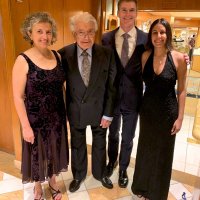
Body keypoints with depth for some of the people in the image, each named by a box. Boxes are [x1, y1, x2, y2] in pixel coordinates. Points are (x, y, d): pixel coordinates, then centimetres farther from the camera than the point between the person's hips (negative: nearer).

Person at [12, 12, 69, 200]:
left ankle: (52, 182, 49)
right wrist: (26, 126, -15)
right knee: (37, 153, 17)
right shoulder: (23, 60, -16)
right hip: (35, 120, -4)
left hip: (57, 117, 4)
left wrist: (66, 112, 7)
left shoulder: (57, 56, -2)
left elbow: (60, 86, 6)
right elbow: (18, 97, -14)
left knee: (54, 151, 21)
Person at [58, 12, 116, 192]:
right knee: (77, 145, 20)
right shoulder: (64, 54, -13)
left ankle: (100, 173, 48)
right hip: (75, 110, 0)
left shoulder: (107, 54, -13)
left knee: (100, 144, 20)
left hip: (99, 109, 0)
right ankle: (78, 175, 48)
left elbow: (111, 86, -8)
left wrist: (108, 113, -7)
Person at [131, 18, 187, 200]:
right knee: (145, 150, 19)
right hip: (147, 110, 3)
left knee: (163, 152, 15)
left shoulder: (178, 58, -12)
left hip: (167, 112, -2)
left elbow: (181, 90, -7)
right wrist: (138, 106, -3)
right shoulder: (145, 56, -5)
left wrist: (180, 117, -7)